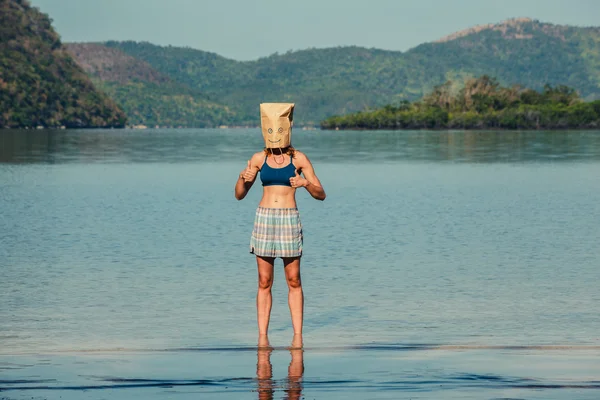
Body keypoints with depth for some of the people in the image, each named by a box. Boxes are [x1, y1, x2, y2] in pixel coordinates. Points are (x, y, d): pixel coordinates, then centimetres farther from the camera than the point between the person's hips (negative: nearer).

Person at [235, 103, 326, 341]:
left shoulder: (299, 158, 0)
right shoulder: (259, 158, 5)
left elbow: (321, 195, 0)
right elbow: (239, 195, 7)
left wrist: (305, 183, -20)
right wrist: (243, 177, -14)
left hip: (289, 220, -1)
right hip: (264, 219, 1)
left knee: (293, 281, 2)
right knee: (264, 282, 3)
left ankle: (298, 336, 6)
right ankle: (262, 337, 6)